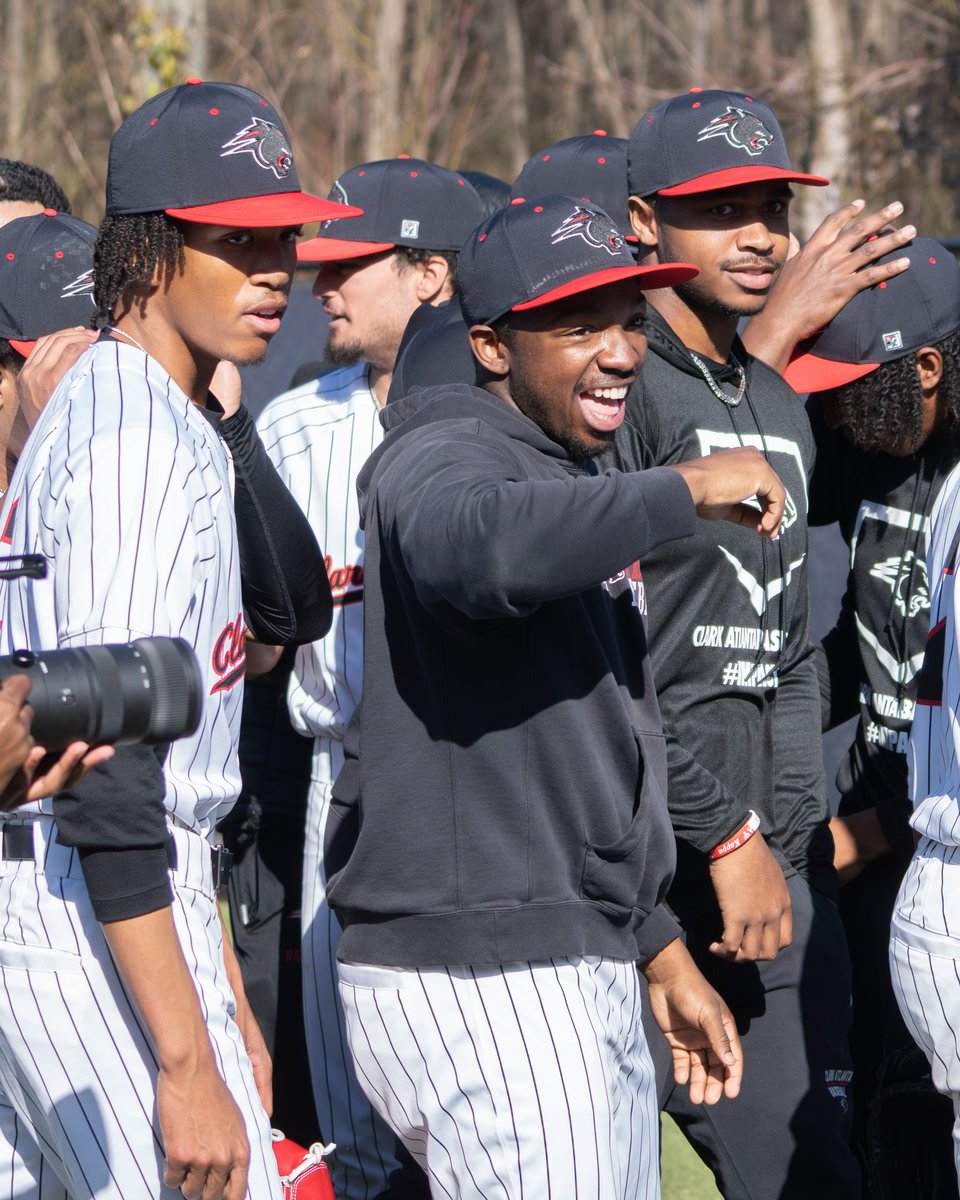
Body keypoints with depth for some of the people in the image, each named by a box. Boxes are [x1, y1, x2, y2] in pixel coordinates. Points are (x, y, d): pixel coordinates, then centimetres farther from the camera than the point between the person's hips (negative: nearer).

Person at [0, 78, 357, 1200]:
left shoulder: (139, 417, 17)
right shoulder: (142, 442, -15)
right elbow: (107, 780, -23)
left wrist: (227, 1002, 24)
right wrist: (187, 1067, -26)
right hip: (93, 928, -10)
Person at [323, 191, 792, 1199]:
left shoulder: (576, 490, 22)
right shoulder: (443, 461, -10)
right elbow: (473, 548, -37)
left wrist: (658, 951, 26)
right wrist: (683, 490, -28)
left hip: (584, 972, 10)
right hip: (476, 987, -10)